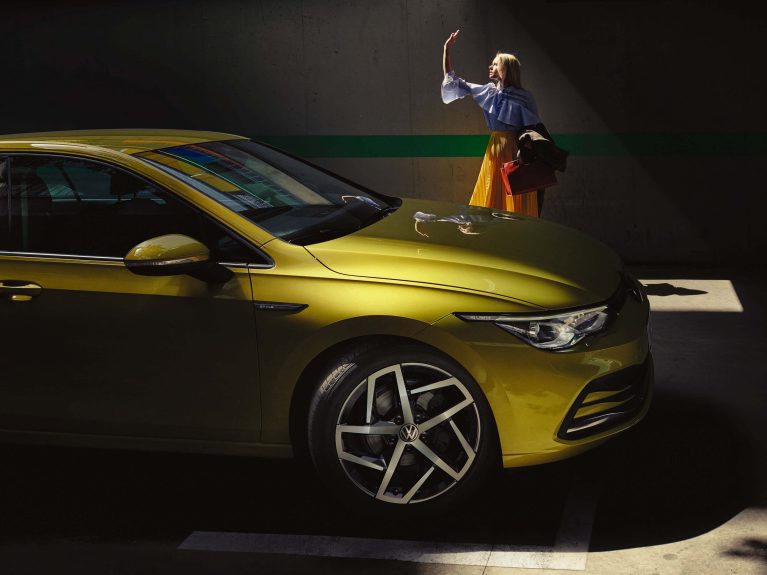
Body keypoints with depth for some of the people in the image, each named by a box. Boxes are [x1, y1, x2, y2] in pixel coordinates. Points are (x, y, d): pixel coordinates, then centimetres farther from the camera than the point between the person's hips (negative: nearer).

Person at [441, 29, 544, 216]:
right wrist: (447, 49, 8)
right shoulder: (488, 92, 7)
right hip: (495, 152, 4)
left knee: (517, 207, -2)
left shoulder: (523, 98, -5)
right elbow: (452, 80, 12)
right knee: (490, 203, 5)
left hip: (517, 153, -4)